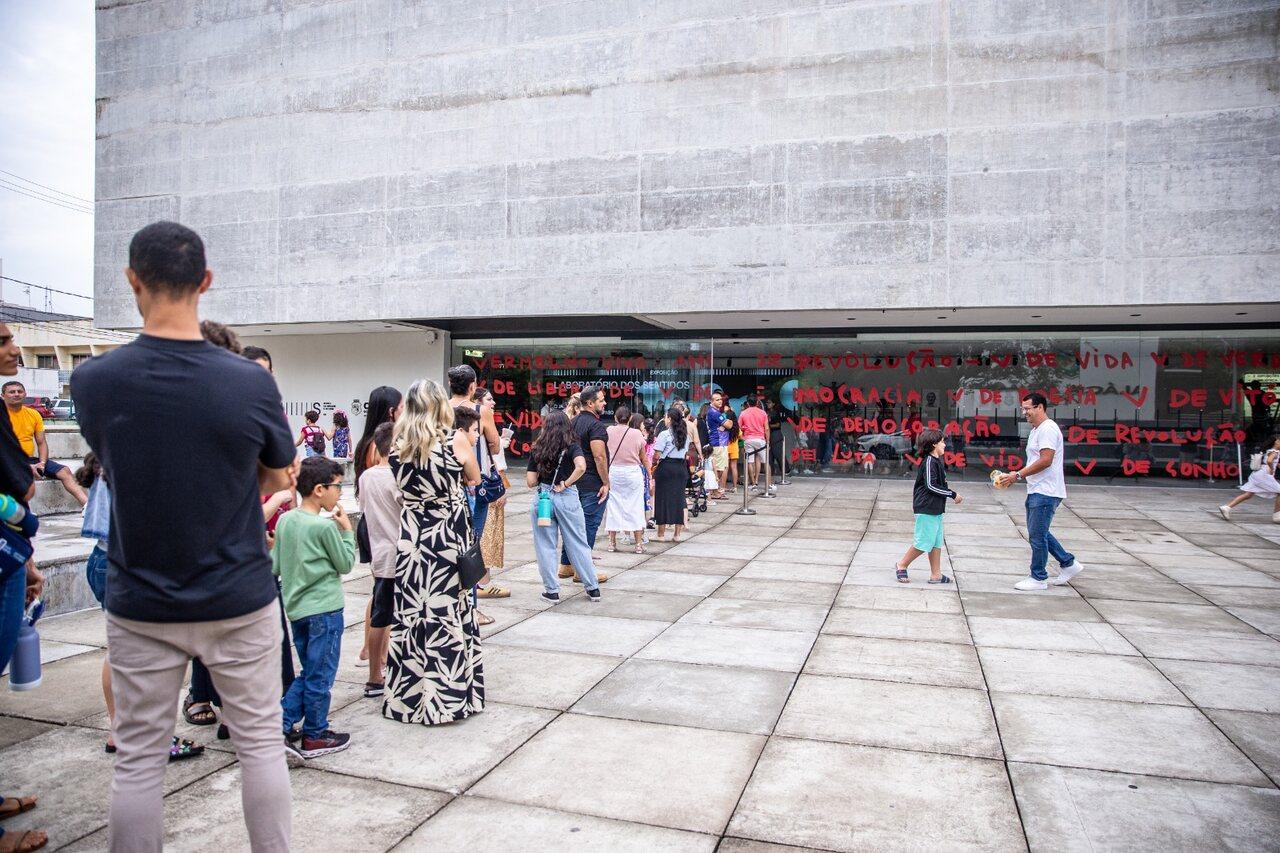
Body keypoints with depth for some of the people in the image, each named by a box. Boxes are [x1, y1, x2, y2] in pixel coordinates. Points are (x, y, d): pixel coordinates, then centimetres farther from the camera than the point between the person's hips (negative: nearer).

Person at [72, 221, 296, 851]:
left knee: (138, 758, 14)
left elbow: (114, 465, 7)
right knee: (260, 742, 14)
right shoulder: (251, 383, -16)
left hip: (141, 607, 1)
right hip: (239, 602, -1)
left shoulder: (91, 381, -11)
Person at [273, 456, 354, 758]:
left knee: (309, 672, 21)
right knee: (320, 676, 6)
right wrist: (347, 529, -1)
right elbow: (346, 564, -7)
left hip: (296, 608, 7)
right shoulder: (325, 526, -17)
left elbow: (274, 565, 9)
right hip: (324, 608, -7)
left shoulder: (285, 520, 4)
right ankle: (315, 737, 17)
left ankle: (280, 722, 17)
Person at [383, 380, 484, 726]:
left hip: (409, 538, 3)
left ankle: (408, 695, 21)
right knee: (448, 614, 6)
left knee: (410, 614, 9)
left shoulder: (397, 444, 0)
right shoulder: (456, 439, -8)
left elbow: (396, 487, 12)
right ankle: (450, 693, 16)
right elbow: (474, 478, 8)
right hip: (449, 537, -2)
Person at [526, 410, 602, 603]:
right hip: (568, 498, -1)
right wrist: (565, 484, -11)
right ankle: (593, 588, 14)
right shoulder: (572, 446, -2)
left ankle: (551, 590, 13)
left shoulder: (537, 450, 3)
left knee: (546, 546, 10)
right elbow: (581, 466, -22)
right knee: (578, 544, 8)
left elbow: (530, 482, 1)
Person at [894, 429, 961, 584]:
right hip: (927, 509, -10)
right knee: (924, 542, -4)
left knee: (936, 542, 10)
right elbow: (931, 485, -20)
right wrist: (952, 495, -15)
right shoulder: (929, 461, -15)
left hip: (935, 509, 10)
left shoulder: (935, 461, 15)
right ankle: (901, 565, 10)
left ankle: (936, 574, 15)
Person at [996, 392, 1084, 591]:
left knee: (1037, 535, -3)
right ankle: (1068, 564, 27)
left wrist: (1018, 475, -20)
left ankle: (1038, 578, 7)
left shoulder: (1048, 429, -15)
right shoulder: (1036, 430, 18)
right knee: (1039, 533, 17)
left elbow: (1045, 461, -23)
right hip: (1036, 491, 10)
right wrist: (1015, 475, 13)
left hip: (1045, 492, -10)